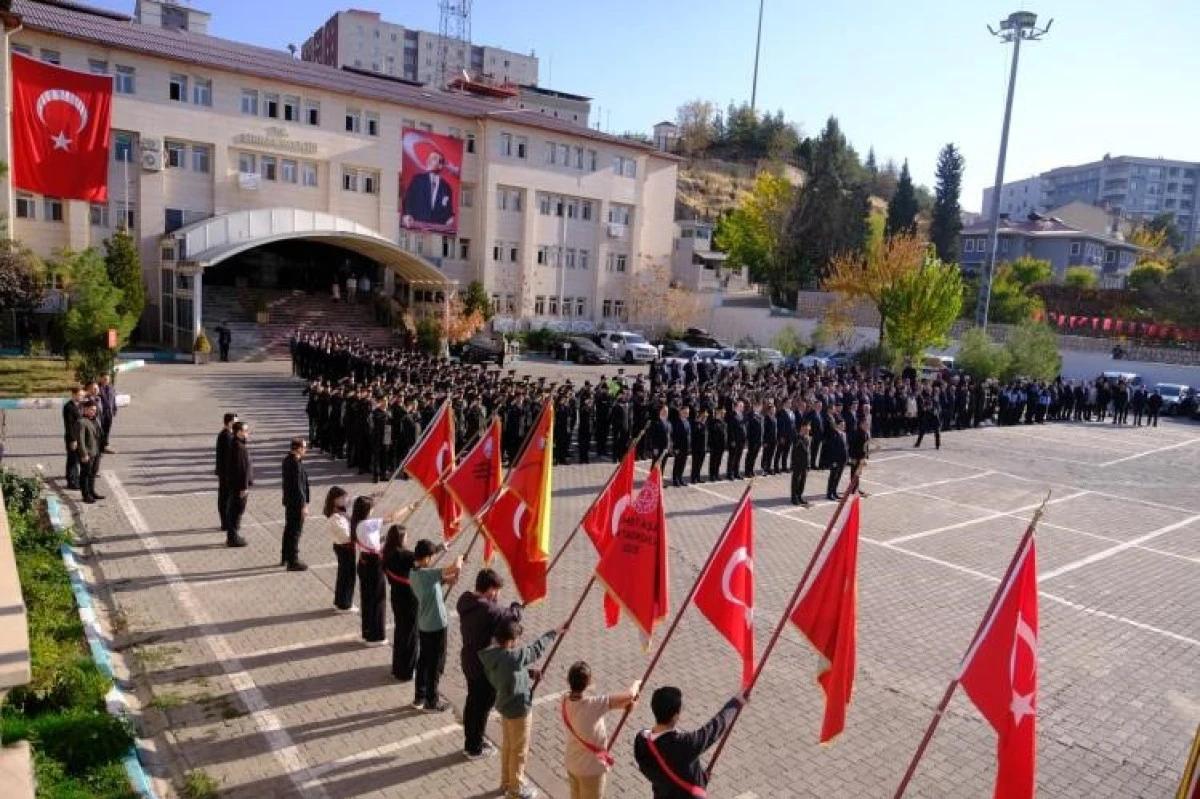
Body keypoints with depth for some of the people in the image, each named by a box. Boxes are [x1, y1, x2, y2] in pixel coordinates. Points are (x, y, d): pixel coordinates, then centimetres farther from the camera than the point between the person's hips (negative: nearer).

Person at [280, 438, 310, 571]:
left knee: (289, 529, 21)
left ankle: (285, 557, 34)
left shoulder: (287, 459, 4)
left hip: (288, 500, 10)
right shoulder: (296, 464, -25)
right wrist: (304, 505, -19)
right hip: (296, 502, -10)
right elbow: (298, 486, -24)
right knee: (295, 532, 1)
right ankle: (293, 562, 9)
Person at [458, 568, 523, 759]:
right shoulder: (488, 609, -29)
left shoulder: (465, 602, -4)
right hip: (484, 663, -9)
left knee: (473, 701, 23)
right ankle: (475, 748, 25)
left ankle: (470, 742, 39)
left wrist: (494, 602, -5)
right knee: (482, 705, 10)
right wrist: (517, 606, -4)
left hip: (468, 658, 9)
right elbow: (514, 616, -24)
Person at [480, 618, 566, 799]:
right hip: (518, 709, -8)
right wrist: (554, 633, -5)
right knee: (519, 751, 12)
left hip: (505, 705, 8)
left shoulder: (492, 656, -8)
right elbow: (536, 649, -19)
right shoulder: (513, 656, -33)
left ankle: (506, 782, 42)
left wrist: (528, 673, -1)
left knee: (507, 746, 26)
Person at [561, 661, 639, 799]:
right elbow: (629, 695, -32)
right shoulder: (593, 704, -34)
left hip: (572, 764, 6)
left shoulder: (565, 702, -11)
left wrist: (622, 704, 3)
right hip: (591, 767, -6)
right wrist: (636, 683, -10)